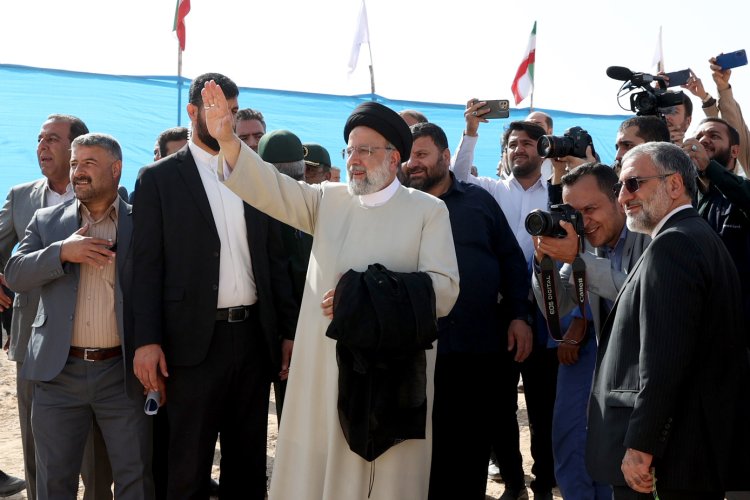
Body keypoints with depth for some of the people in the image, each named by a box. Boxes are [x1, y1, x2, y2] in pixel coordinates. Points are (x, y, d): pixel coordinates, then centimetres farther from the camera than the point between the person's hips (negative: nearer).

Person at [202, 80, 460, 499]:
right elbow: (270, 188, -2)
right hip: (325, 369, 3)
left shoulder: (428, 211, 1)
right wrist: (227, 139, -18)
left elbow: (444, 291, -8)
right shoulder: (328, 201, 11)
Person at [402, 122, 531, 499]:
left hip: (484, 344, 1)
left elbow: (511, 259, 8)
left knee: (477, 443, 10)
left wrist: (520, 316, 0)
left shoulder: (478, 199, 5)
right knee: (434, 444, 7)